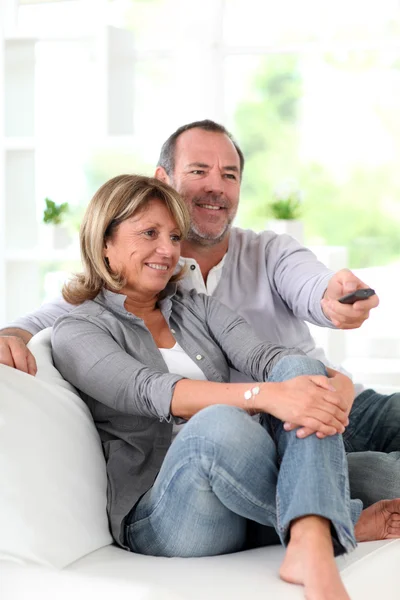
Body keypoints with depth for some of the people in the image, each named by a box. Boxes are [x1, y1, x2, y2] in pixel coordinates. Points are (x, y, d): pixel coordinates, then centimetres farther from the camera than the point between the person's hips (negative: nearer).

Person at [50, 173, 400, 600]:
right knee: (218, 423, -37)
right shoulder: (76, 331, 2)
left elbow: (261, 356, -1)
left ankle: (312, 547, -42)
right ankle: (346, 523, -15)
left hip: (244, 491, 5)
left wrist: (332, 383, -25)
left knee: (299, 368, -21)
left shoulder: (197, 308, 19)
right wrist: (264, 396, -34)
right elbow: (151, 391, -18)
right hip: (157, 514, -5)